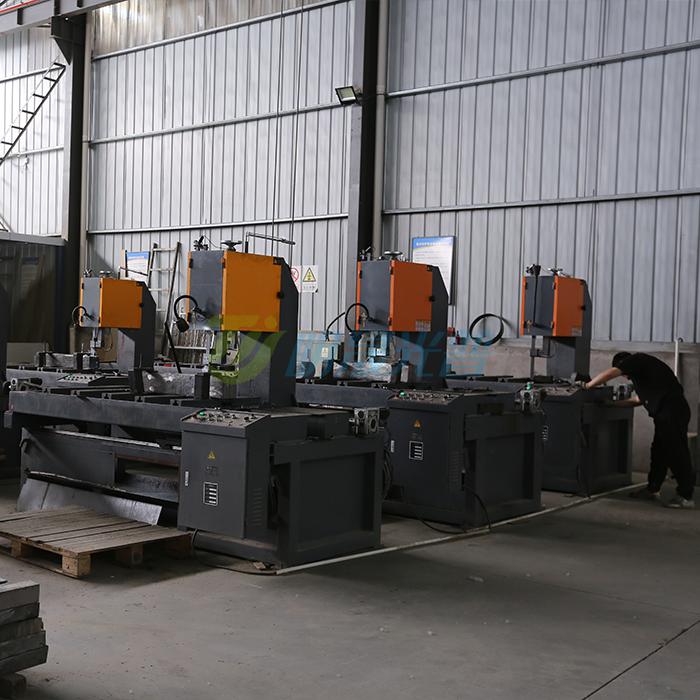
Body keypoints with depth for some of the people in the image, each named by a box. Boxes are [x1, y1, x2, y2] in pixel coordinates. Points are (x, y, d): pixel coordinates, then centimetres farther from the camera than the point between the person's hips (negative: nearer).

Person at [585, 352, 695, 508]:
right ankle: (652, 490, 23)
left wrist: (587, 386, 0)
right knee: (659, 452, 15)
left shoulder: (636, 360, -3)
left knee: (676, 453, -7)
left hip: (672, 412, -10)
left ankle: (686, 497, -4)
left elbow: (608, 374, -12)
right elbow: (641, 398, 31)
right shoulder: (642, 365, 25)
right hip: (666, 413, 10)